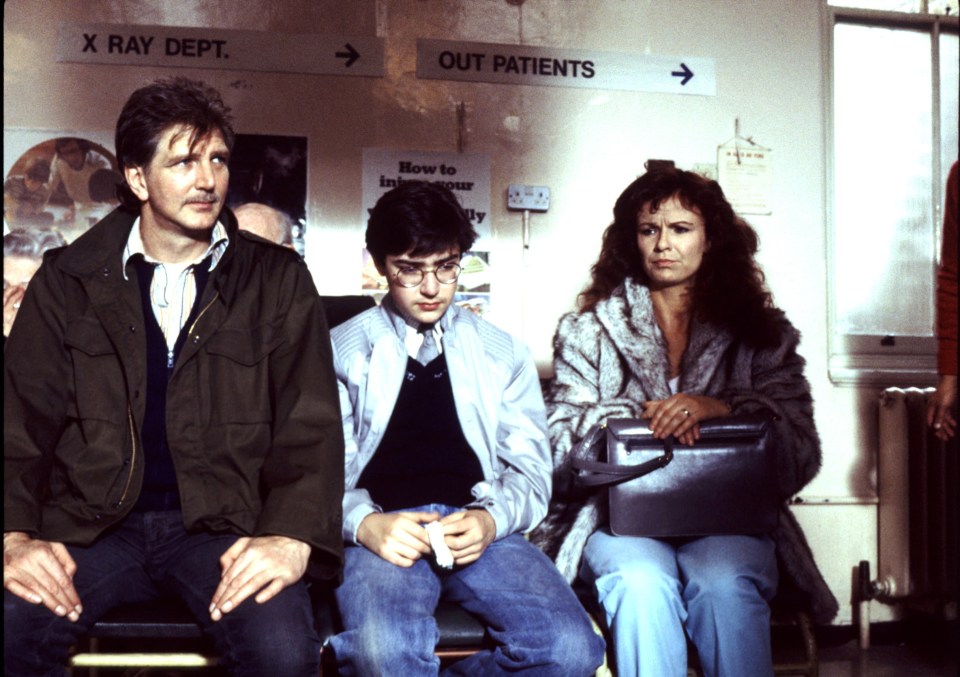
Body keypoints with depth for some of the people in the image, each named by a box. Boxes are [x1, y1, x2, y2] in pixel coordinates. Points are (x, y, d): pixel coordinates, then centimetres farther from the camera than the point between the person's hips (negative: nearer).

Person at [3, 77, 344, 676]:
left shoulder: (278, 280, 7)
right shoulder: (68, 281, 9)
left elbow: (310, 424, -1)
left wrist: (292, 537, -18)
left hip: (225, 525, -1)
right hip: (91, 525, 1)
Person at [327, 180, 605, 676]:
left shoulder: (503, 353, 21)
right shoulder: (342, 351, 15)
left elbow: (530, 469, 13)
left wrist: (491, 520, -10)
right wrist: (366, 524, -16)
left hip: (480, 528, 3)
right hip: (384, 531, -3)